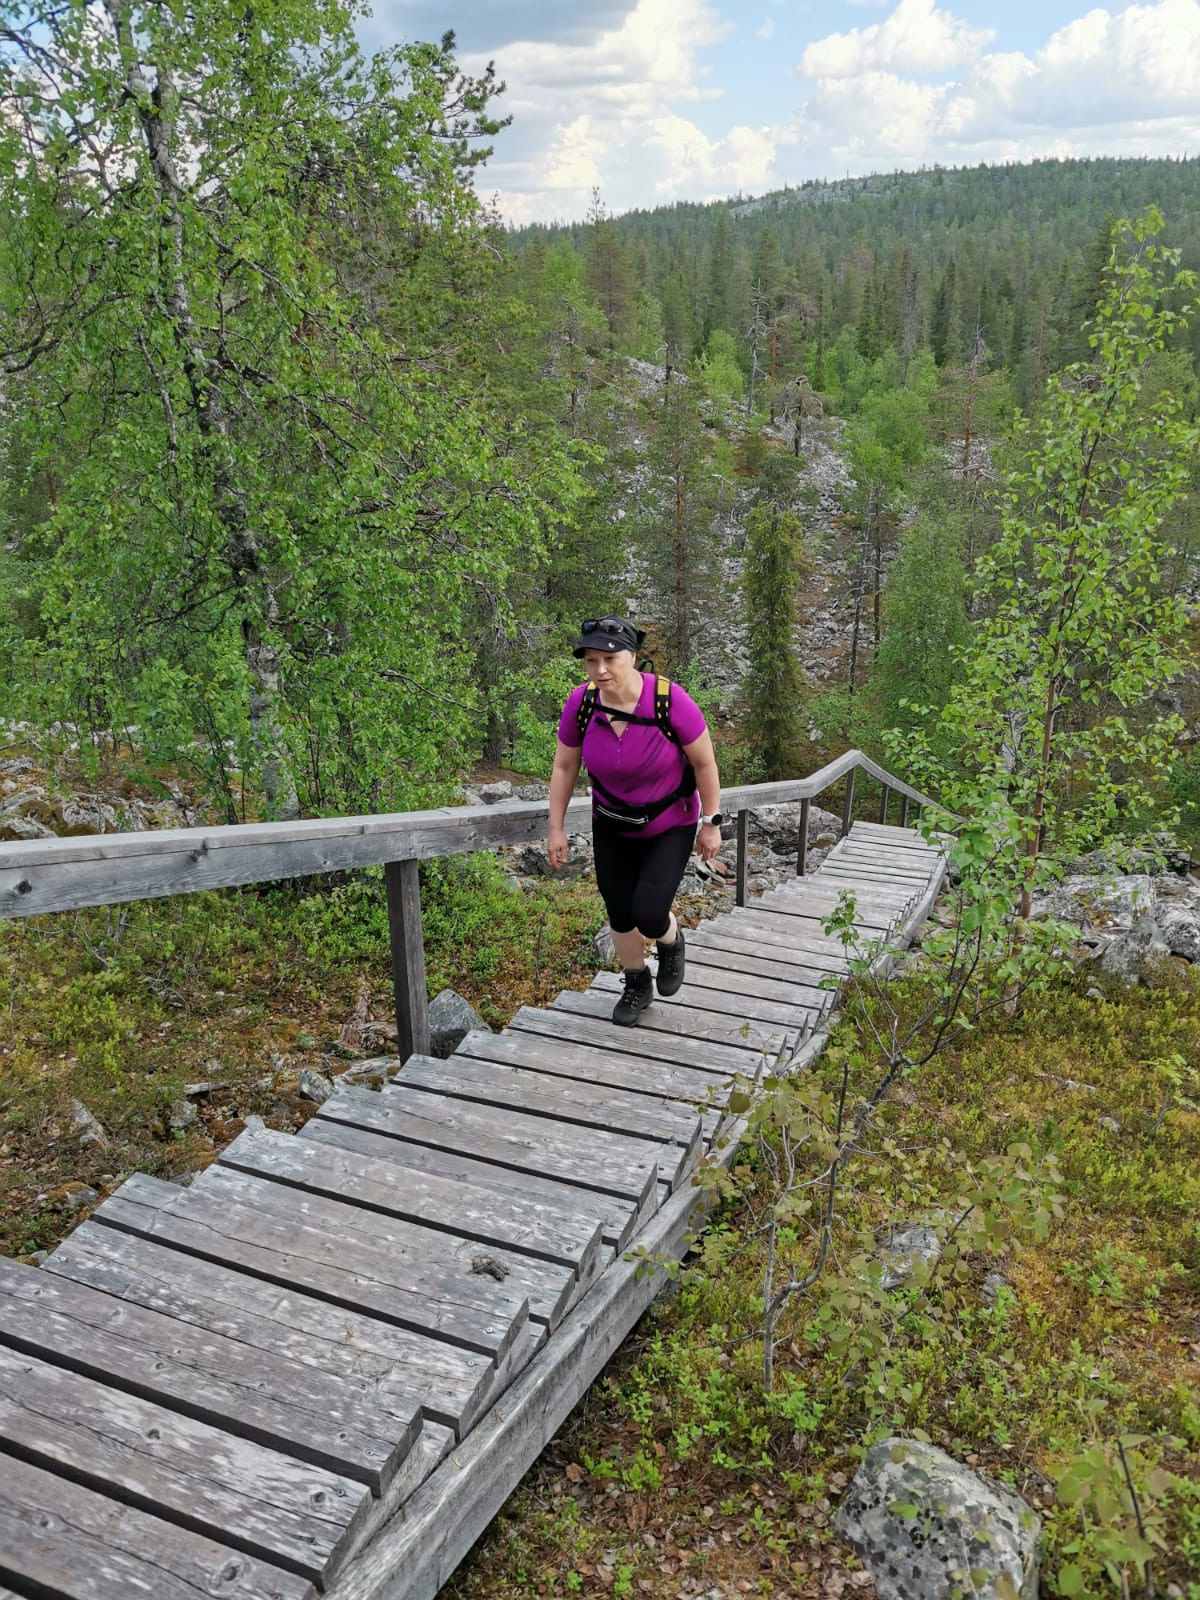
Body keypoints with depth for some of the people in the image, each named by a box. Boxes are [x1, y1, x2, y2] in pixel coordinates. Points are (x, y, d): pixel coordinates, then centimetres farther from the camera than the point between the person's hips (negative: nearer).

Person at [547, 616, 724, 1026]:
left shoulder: (671, 701, -29)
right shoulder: (580, 703, -19)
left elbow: (705, 763, -15)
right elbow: (564, 766, -4)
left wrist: (711, 824, -8)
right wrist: (556, 828, -1)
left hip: (671, 826, -3)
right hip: (612, 827, 3)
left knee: (649, 916, -12)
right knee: (620, 916, 10)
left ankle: (671, 942, 26)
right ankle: (637, 984, 39)